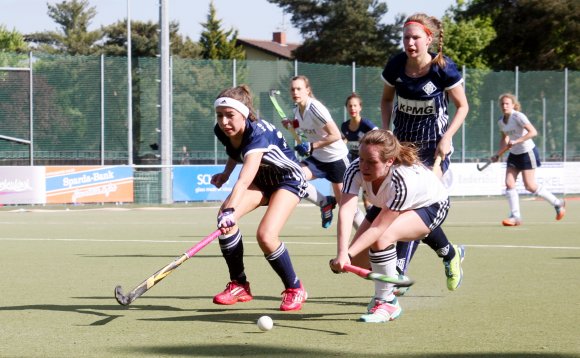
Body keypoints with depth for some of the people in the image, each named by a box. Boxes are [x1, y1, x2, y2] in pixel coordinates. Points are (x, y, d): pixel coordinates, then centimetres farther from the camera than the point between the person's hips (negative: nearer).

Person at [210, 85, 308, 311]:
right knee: (223, 216, -21)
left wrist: (231, 211, -66)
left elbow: (244, 179, -53)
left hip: (288, 180, -7)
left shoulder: (258, 134, -37)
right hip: (260, 179, 7)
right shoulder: (222, 132, -15)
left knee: (266, 235, -26)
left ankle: (295, 289, -1)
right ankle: (239, 286, -7)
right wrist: (226, 173, -3)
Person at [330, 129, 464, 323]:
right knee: (356, 260, -3)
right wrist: (342, 254, -55)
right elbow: (345, 211, -42)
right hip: (387, 205, 6)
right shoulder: (356, 170, -31)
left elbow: (379, 228, -42)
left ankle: (386, 302, -15)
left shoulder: (404, 181, -44)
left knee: (381, 238, -35)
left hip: (431, 206, -6)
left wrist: (348, 254, -51)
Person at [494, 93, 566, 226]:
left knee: (530, 186, -7)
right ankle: (516, 217, -4)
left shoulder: (518, 116, -18)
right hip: (514, 154, 7)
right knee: (509, 183, -6)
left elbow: (533, 132, -27)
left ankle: (558, 203, 13)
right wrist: (498, 154, 8)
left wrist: (516, 141, -33)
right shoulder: (501, 121, 5)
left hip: (528, 152, -7)